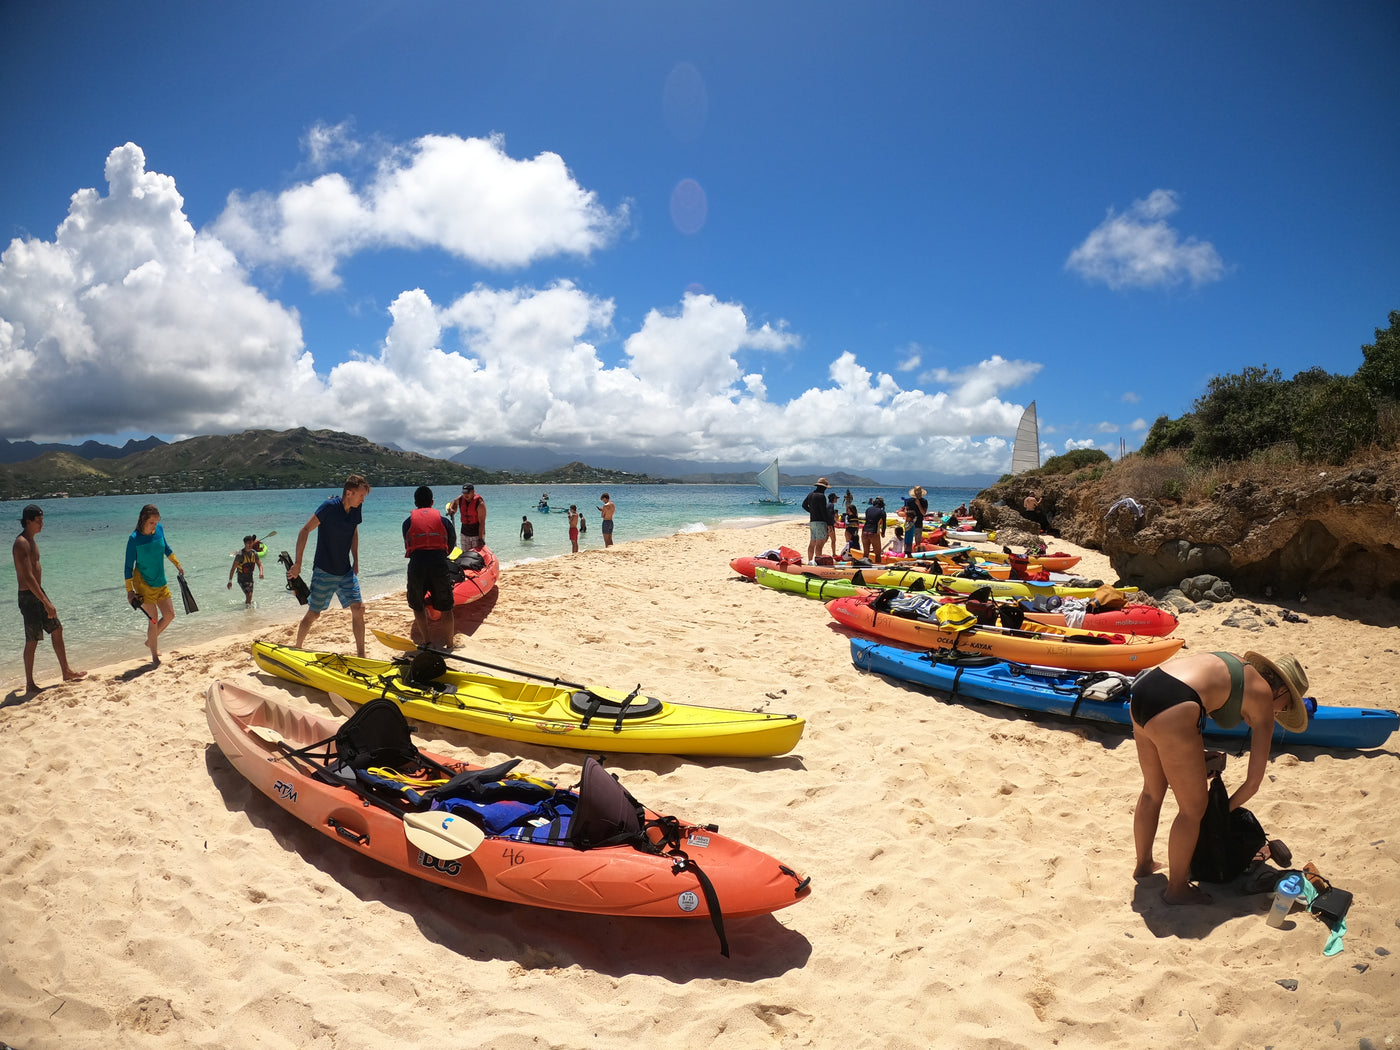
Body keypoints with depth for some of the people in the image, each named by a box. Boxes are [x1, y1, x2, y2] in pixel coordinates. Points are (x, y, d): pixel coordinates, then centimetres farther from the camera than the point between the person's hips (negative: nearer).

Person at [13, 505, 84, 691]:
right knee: (32, 640, -2)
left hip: (38, 593, 10)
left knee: (57, 629, 15)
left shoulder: (31, 541, 11)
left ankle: (66, 672, 24)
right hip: (28, 597, -10)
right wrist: (46, 603, -27)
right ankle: (29, 684, 9)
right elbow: (28, 577, -25)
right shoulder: (21, 543, -19)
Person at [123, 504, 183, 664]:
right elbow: (128, 566, -10)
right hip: (143, 584, -6)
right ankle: (155, 656, 9)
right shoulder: (134, 539, -16)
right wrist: (129, 591, -10)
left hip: (160, 582, 6)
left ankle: (151, 641, 30)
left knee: (169, 615, 8)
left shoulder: (159, 530, -3)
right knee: (153, 620, -3)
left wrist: (177, 565, 23)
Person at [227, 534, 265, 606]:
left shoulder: (254, 553, 0)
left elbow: (259, 564, 3)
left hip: (250, 577, 6)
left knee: (250, 597, 15)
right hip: (242, 578, -6)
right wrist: (230, 581, -18)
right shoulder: (240, 555, -17)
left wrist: (261, 572, -19)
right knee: (248, 594, -19)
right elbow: (233, 569, -15)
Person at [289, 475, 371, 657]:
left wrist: (356, 562, 14)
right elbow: (305, 530, -15)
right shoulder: (330, 507, -18)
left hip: (346, 571, 5)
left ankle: (361, 655, 4)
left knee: (358, 608, -3)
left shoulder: (356, 508, 1)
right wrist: (297, 563, -17)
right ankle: (297, 648, 27)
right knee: (314, 614, 4)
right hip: (324, 572, -5)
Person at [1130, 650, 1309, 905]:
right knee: (1194, 808, 13)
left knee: (1153, 791, 29)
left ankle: (1143, 865, 46)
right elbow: (1254, 779, 15)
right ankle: (1176, 888, 29)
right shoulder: (1264, 697, 11)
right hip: (1173, 709, -8)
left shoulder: (1236, 664, 28)